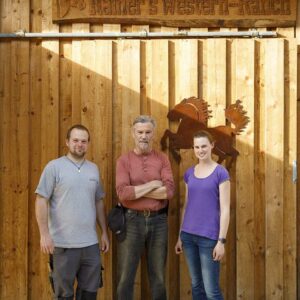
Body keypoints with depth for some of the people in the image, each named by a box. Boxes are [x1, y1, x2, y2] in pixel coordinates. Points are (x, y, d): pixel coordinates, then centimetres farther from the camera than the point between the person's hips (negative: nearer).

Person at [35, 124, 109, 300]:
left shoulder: (94, 169, 11)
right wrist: (44, 233, -14)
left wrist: (105, 232, 13)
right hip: (64, 243, -4)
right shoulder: (54, 167, -4)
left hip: (90, 242, 5)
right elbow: (41, 201, -7)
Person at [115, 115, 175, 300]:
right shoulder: (124, 160, -1)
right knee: (126, 276, 4)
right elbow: (123, 193, -15)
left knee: (158, 276, 12)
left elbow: (169, 191, -10)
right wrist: (152, 185, -11)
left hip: (158, 221, 2)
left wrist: (136, 191, -12)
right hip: (132, 221, -1)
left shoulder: (162, 159, 4)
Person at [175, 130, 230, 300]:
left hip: (209, 237, -5)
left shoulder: (221, 173, -6)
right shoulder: (189, 173, 9)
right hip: (189, 235, 5)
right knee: (196, 286, 12)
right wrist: (180, 236, 14)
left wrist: (221, 240, -13)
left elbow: (225, 209, -9)